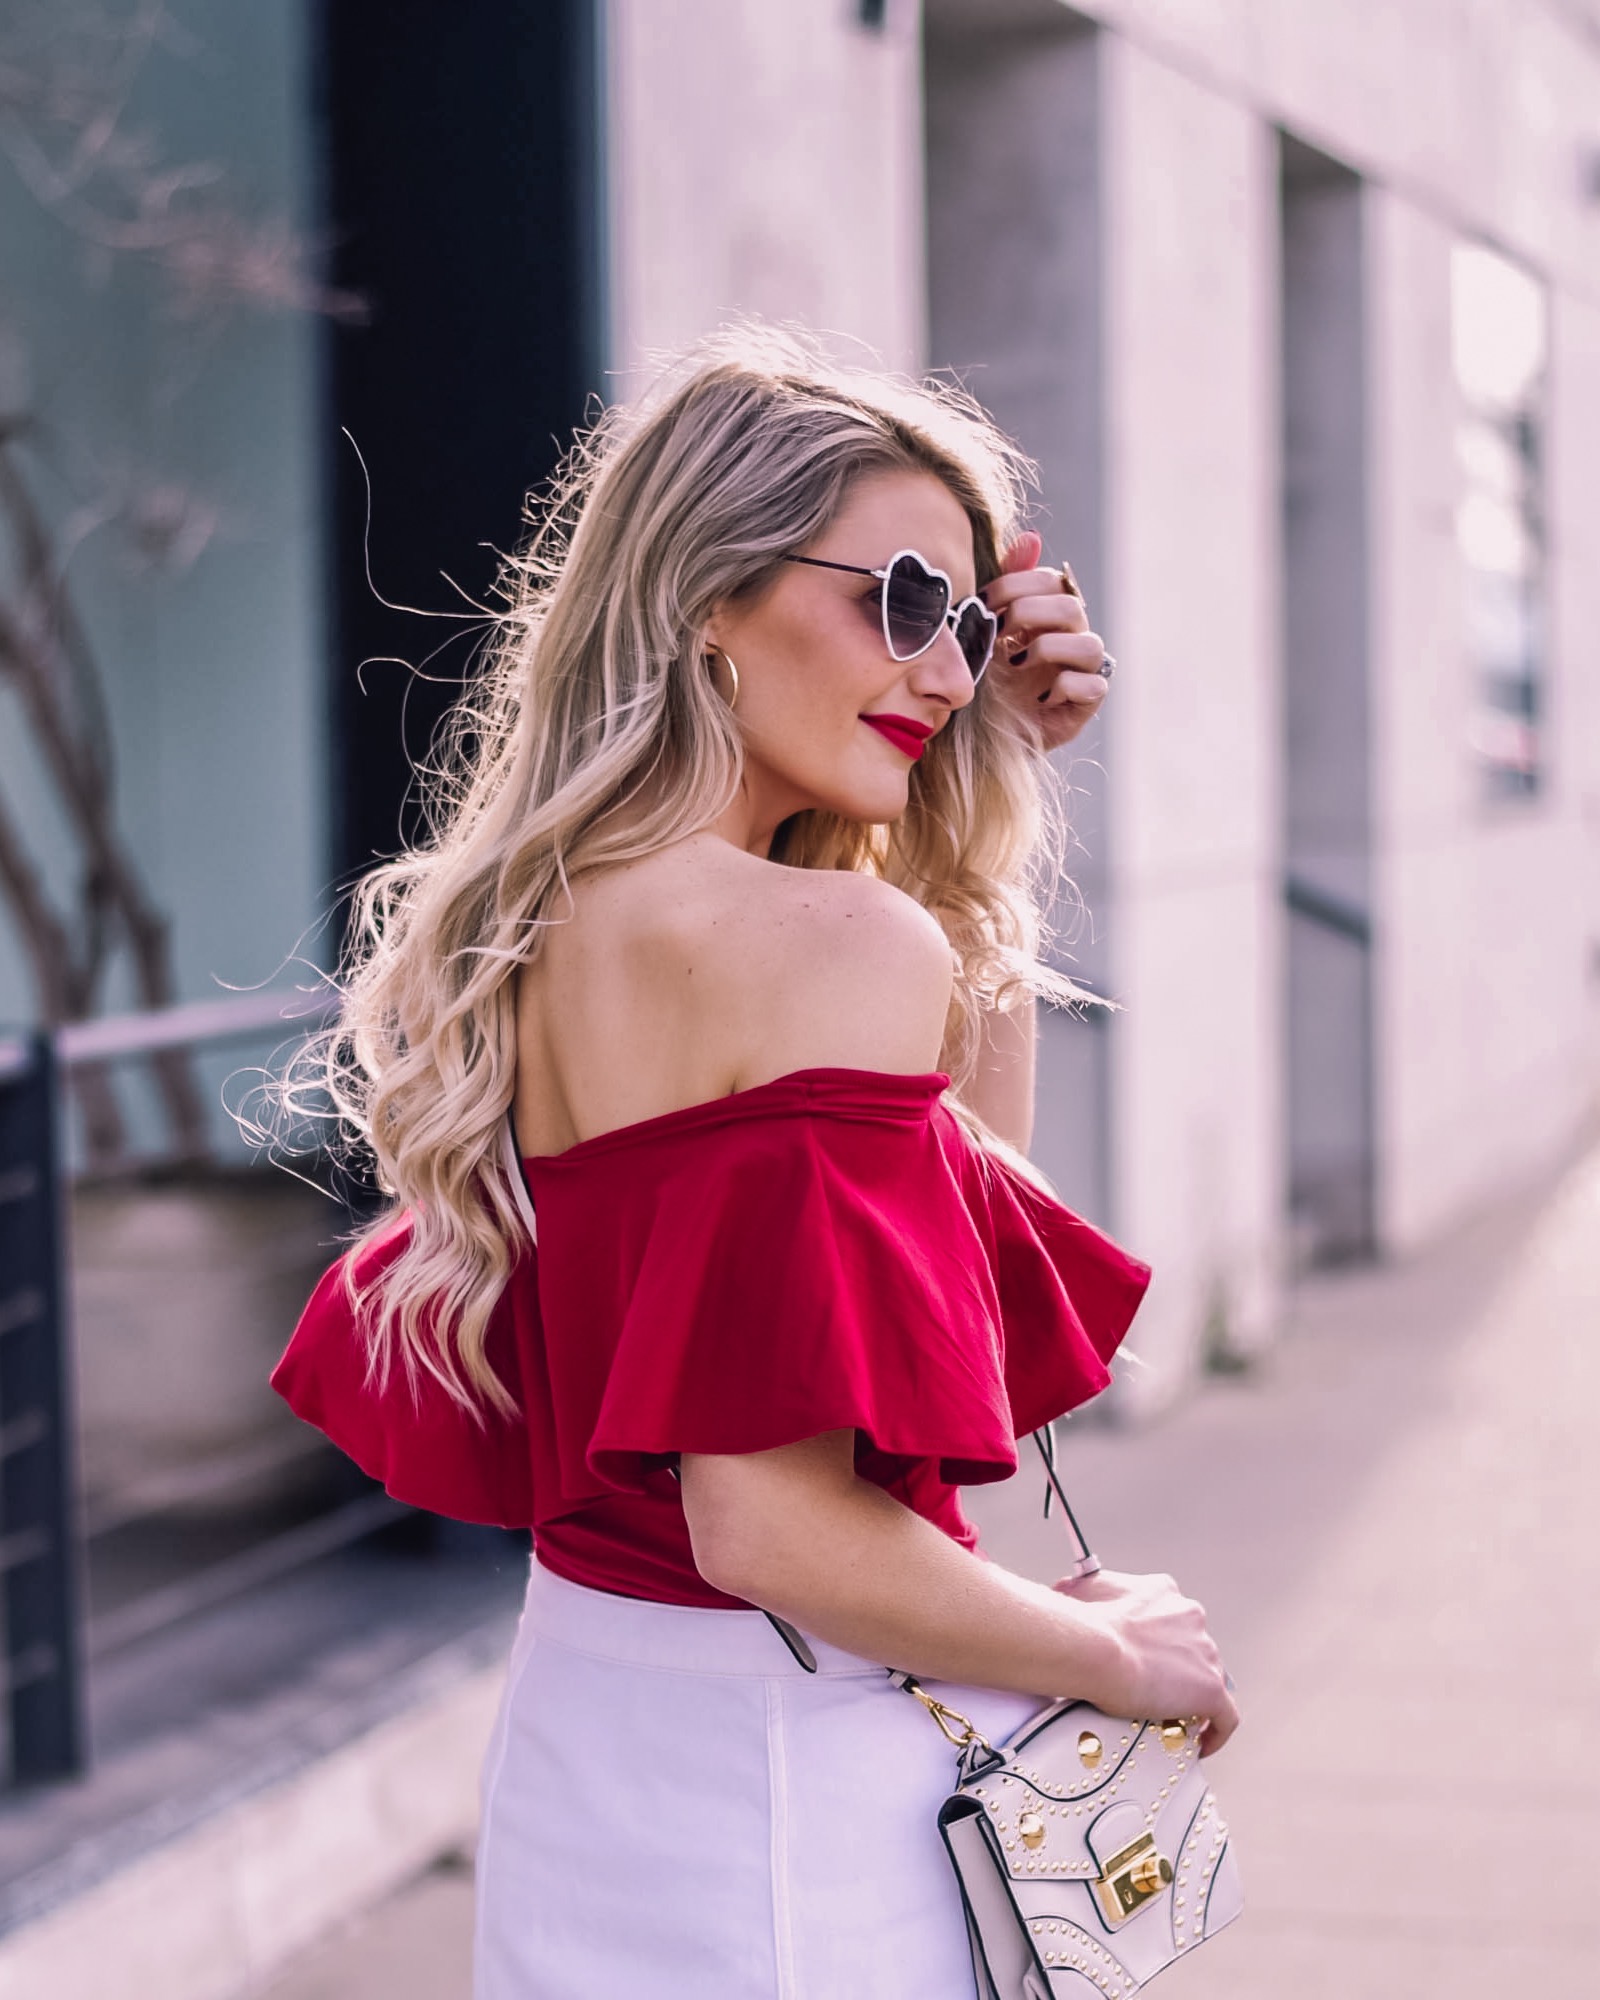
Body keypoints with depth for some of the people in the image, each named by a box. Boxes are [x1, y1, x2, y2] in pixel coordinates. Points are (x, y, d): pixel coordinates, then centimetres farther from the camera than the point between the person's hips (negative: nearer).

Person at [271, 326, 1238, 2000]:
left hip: (575, 1731, 8)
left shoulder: (512, 934, 5)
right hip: (799, 1796, -8)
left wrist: (996, 785, 10)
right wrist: (1119, 1656, -11)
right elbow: (771, 1519, -26)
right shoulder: (837, 947, -21)